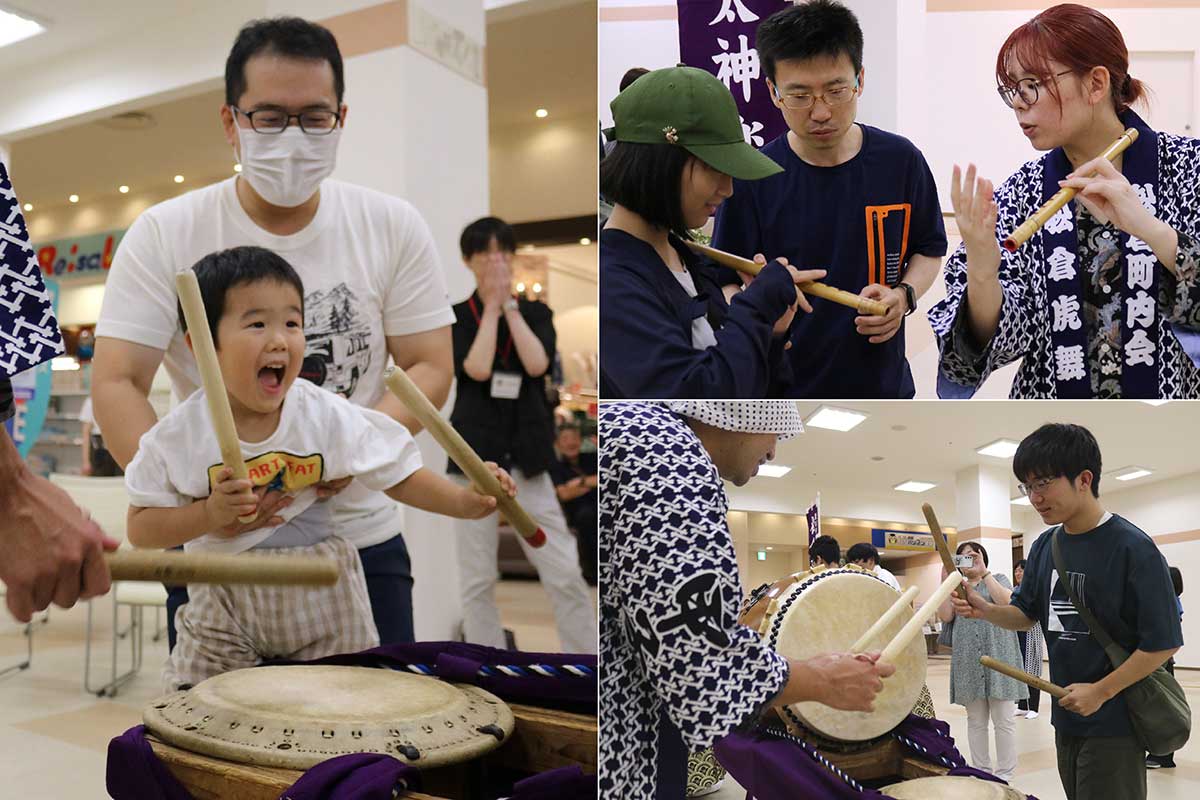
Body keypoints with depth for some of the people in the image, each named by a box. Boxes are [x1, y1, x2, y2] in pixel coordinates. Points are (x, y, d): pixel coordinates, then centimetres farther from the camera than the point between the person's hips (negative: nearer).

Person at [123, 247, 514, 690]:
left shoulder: (330, 417, -11)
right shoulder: (179, 436, -11)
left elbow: (398, 475, -5)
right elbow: (141, 529, -5)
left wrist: (462, 501, -21)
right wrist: (210, 515, -22)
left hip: (325, 605, 0)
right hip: (223, 616, 0)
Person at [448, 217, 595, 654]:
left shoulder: (536, 313, 9)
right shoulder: (457, 316, 4)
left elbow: (537, 364, -10)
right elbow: (478, 369, -14)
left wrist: (509, 305, -6)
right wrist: (491, 305, -7)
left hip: (527, 455, 1)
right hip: (476, 452, -1)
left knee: (565, 573, -1)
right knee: (478, 580, 4)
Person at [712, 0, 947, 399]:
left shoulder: (901, 160, -6)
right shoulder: (751, 179, -13)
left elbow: (929, 250, 7)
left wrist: (904, 296, -13)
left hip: (882, 379, 3)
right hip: (780, 390, -2)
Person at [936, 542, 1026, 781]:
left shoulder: (998, 579, 8)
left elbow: (1007, 602, -14)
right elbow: (945, 616, -1)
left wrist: (984, 572, -14)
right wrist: (945, 581, -4)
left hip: (998, 657, -3)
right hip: (968, 662, 3)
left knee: (1003, 720, -3)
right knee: (975, 721, 7)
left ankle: (1004, 775, 3)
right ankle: (980, 773, 15)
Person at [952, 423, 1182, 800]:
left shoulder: (1132, 548, -18)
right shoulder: (1045, 546, 3)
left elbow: (1163, 641, -16)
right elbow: (1026, 615, 11)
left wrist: (1101, 692, -16)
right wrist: (985, 610, -10)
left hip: (1115, 721, -7)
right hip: (1066, 717, 7)